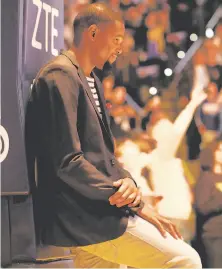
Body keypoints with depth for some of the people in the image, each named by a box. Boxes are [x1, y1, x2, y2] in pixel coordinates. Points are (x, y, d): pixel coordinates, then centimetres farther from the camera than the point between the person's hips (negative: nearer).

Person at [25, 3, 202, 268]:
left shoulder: (92, 82, 17)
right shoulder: (60, 76, -14)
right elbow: (67, 162, -21)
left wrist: (126, 183, -1)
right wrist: (117, 192, -12)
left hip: (94, 210, 10)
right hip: (80, 216, -10)